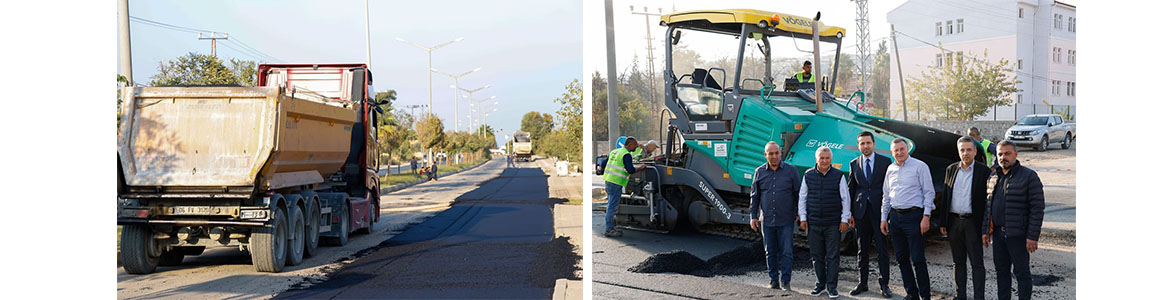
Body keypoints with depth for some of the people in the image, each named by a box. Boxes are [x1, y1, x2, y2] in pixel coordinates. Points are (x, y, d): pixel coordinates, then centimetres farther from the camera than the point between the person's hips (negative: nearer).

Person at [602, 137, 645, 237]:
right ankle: (609, 230, -5)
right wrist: (640, 168, -6)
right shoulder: (626, 155, -11)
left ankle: (609, 228, 20)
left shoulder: (614, 151, 16)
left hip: (608, 180, 9)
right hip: (616, 183, -9)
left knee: (610, 205, 15)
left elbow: (604, 162, 24)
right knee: (612, 206, -7)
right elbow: (630, 170, -20)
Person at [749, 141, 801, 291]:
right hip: (767, 220, 2)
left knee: (786, 251, -3)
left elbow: (798, 193, 5)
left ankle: (786, 281, 3)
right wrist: (753, 216, 7)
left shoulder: (791, 170, 2)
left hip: (786, 220, -2)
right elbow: (754, 196, 12)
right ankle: (773, 280, 17)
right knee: (770, 252, 8)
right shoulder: (759, 172, 7)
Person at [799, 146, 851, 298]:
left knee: (832, 256, 0)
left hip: (833, 223, -2)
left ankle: (831, 286, 6)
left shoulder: (839, 176, 2)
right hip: (813, 223, 2)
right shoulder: (808, 175, 6)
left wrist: (844, 220, -1)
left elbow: (845, 198, 4)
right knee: (817, 256, 7)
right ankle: (821, 284, 18)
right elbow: (802, 197, 11)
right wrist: (803, 218, 6)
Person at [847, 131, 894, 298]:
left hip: (879, 210, -2)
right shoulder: (854, 164, 9)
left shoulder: (885, 162, 1)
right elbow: (851, 189, 10)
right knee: (862, 249, 9)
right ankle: (862, 283, 16)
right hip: (861, 211, 2)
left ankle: (884, 284, 10)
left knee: (882, 249, 0)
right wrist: (850, 212, 4)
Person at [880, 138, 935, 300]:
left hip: (913, 215, -6)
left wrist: (926, 217, -12)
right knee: (901, 258, 9)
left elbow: (929, 192, -6)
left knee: (917, 259, -7)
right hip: (895, 216, 6)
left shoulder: (919, 166, -4)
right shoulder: (890, 169, 13)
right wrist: (884, 218, 15)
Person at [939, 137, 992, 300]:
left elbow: (988, 199, -2)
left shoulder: (984, 172, -3)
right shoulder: (951, 170, 8)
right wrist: (942, 223, 8)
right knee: (958, 262, 11)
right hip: (954, 221, 4)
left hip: (973, 223, -4)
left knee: (977, 263, 0)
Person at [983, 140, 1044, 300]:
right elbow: (988, 206, 18)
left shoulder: (1029, 176, -7)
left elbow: (1038, 207, -11)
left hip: (1018, 235, -6)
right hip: (998, 233, 6)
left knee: (1021, 272, 1)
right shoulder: (993, 177, 12)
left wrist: (1032, 236, -16)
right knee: (1001, 271, 12)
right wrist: (985, 231, 12)